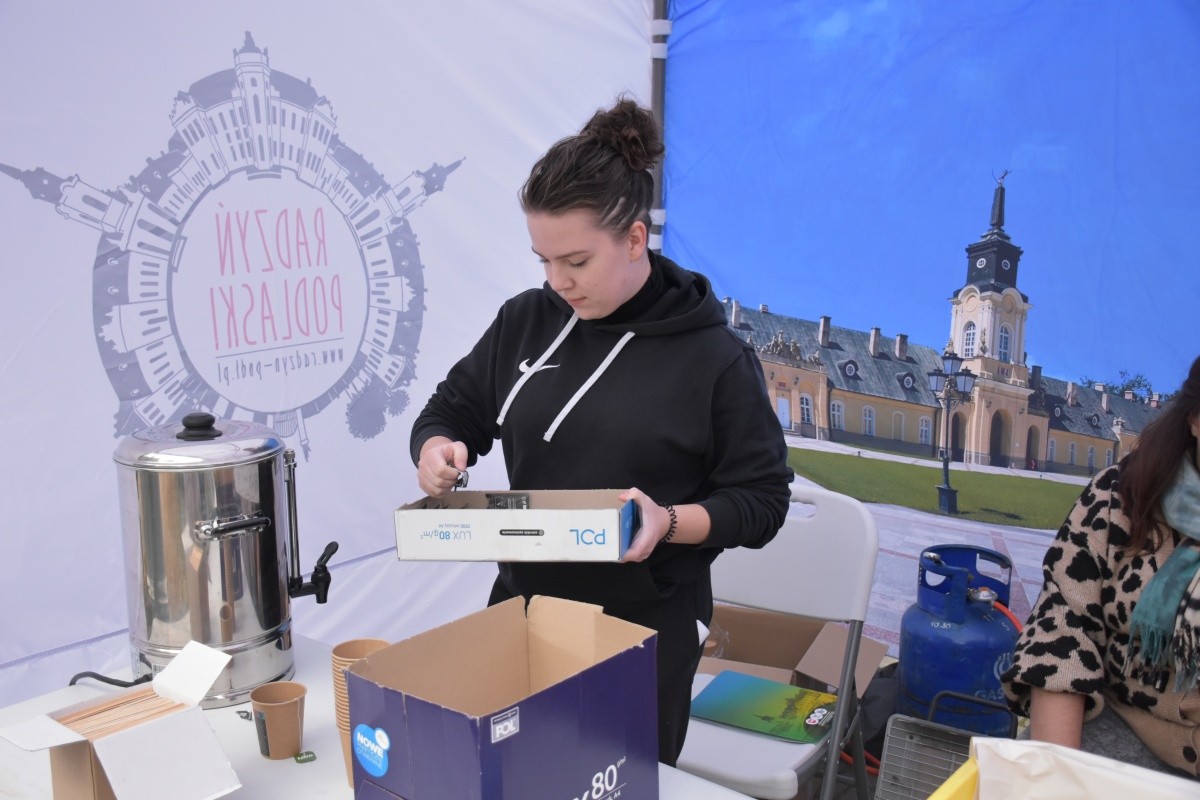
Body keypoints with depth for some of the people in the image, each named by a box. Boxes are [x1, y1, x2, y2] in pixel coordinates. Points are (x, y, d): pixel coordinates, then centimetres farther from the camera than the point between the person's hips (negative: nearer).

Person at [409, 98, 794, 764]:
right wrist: (437, 449, -10)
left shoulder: (715, 358, -12)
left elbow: (762, 500, -7)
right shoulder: (526, 322, 0)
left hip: (646, 629, -4)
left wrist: (669, 521, -25)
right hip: (522, 603, 4)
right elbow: (452, 409, 13)